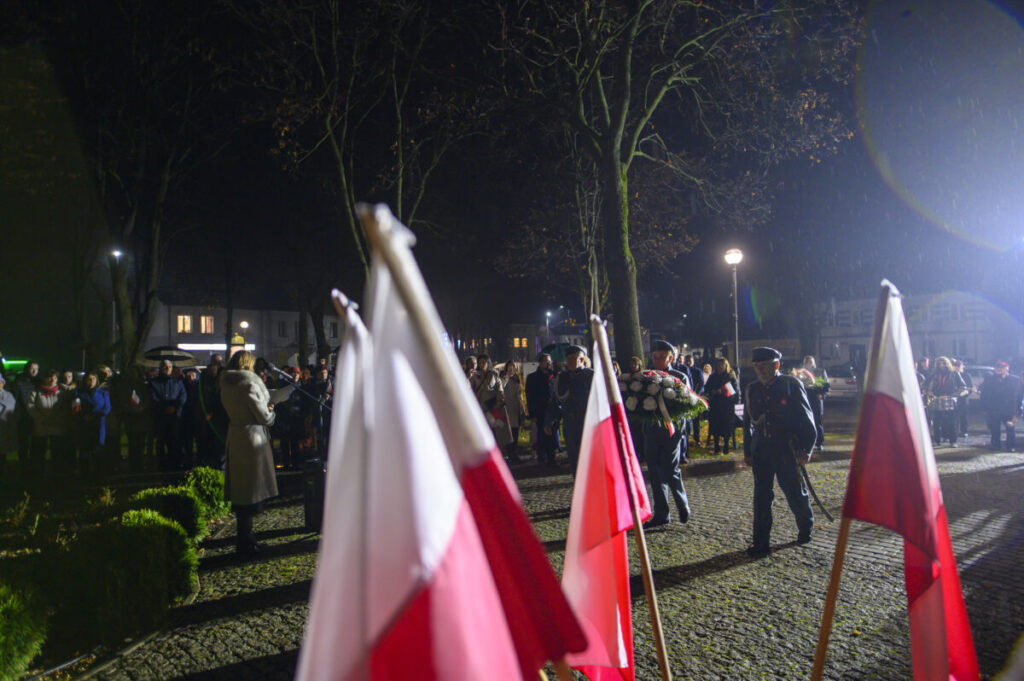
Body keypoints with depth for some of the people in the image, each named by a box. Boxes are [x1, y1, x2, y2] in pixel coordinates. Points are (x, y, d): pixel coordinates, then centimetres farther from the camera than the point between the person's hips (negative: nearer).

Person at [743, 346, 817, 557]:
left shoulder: (791, 385, -4)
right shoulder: (752, 390, 8)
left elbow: (806, 419, -3)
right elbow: (748, 423, 13)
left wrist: (806, 449, -8)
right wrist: (748, 451, 11)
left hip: (787, 449, -3)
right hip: (761, 450, 3)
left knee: (795, 492, 8)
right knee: (762, 496, 4)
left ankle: (805, 528, 35)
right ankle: (761, 543, 10)